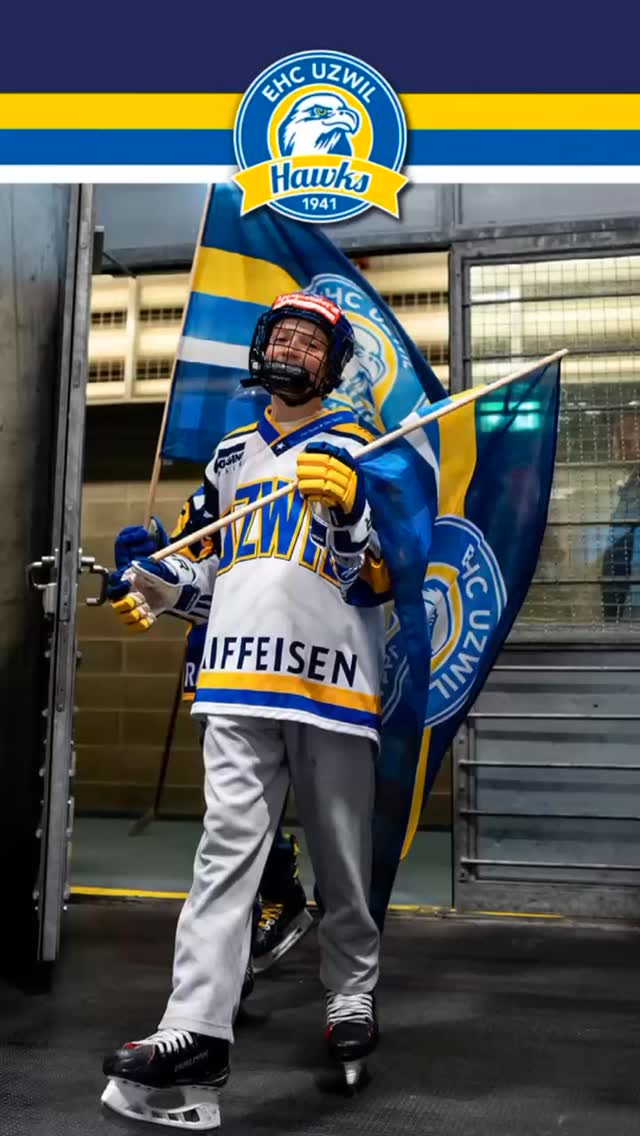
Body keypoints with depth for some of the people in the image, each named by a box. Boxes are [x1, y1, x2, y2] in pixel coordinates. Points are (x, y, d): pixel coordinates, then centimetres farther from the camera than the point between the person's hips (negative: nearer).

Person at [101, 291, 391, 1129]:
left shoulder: (358, 448, 7)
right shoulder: (230, 454, 21)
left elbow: (378, 579, -3)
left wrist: (346, 505, -19)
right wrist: (158, 586, 10)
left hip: (333, 678, -2)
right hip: (238, 675, 3)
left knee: (342, 855, 6)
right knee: (229, 841, -6)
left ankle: (352, 998, 27)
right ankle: (196, 1035, -7)